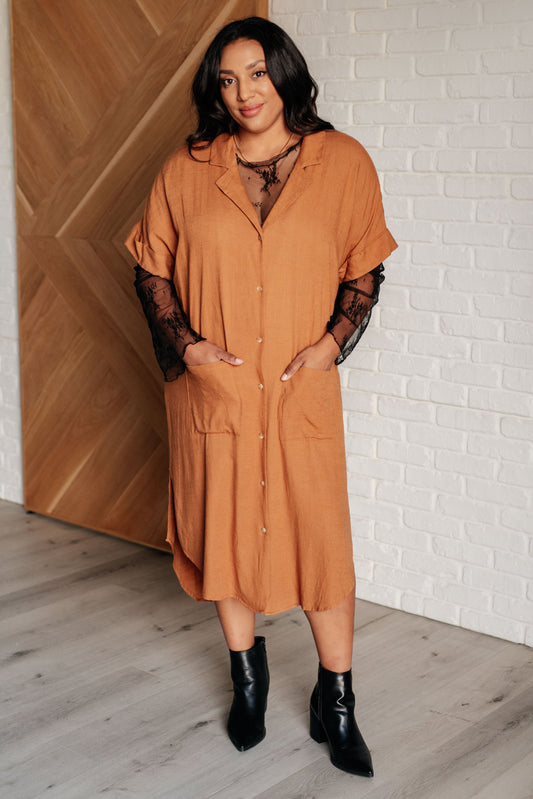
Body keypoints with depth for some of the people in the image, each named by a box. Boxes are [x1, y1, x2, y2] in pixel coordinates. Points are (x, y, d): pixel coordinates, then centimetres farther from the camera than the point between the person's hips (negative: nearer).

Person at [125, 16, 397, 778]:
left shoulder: (343, 162, -1)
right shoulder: (187, 170, 1)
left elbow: (365, 270, 5)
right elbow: (151, 267, 8)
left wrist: (333, 343, -9)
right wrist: (183, 342, -7)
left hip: (302, 392, -1)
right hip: (213, 389, 2)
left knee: (322, 539, 1)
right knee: (222, 531, 12)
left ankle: (336, 701, 19)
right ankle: (247, 673, 34)